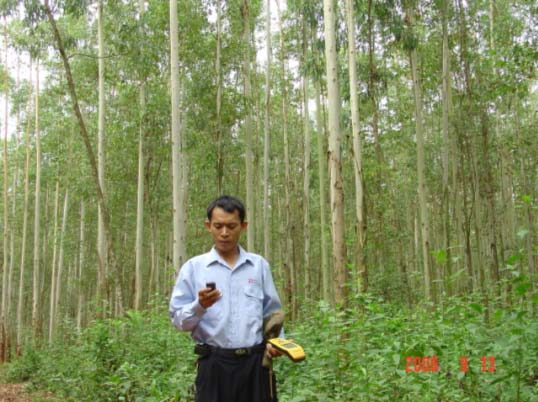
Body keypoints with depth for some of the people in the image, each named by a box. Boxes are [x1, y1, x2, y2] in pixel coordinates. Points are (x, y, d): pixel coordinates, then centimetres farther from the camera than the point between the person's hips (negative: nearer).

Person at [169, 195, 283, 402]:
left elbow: (272, 313, 13)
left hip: (255, 363, 2)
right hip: (214, 365, -2)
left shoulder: (259, 265, 8)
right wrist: (200, 306, -19)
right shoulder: (193, 267, 2)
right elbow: (179, 320, -1)